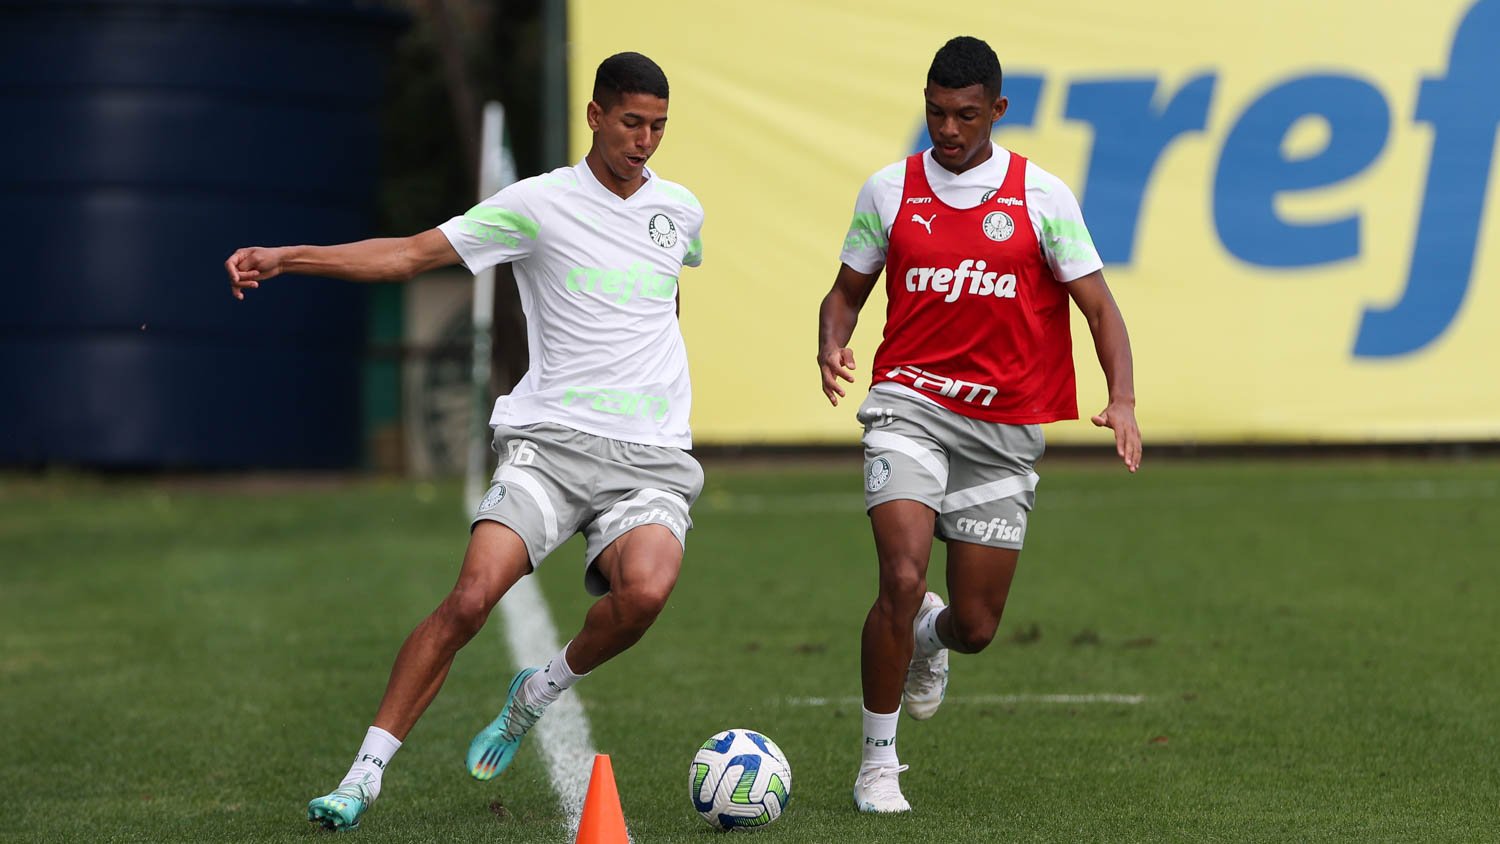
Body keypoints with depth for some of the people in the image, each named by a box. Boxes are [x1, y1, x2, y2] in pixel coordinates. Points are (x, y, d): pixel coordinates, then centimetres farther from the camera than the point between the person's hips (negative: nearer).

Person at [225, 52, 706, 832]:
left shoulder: (679, 209, 11)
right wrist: (286, 257, -13)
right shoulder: (541, 204, -1)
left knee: (645, 591, -29)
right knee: (471, 597, -21)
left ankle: (540, 693, 1)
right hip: (550, 438, -2)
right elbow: (412, 253, -4)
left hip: (650, 458, 2)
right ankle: (365, 774, -11)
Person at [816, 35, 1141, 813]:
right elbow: (848, 290, 14)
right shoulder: (889, 190, 3)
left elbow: (1099, 308, -1)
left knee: (976, 627, 4)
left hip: (1004, 425, 1)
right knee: (903, 580, -22)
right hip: (910, 406, -1)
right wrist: (832, 344, -9)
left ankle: (930, 636, 44)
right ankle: (878, 761, -5)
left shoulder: (1041, 196, -1)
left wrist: (1122, 400, -17)